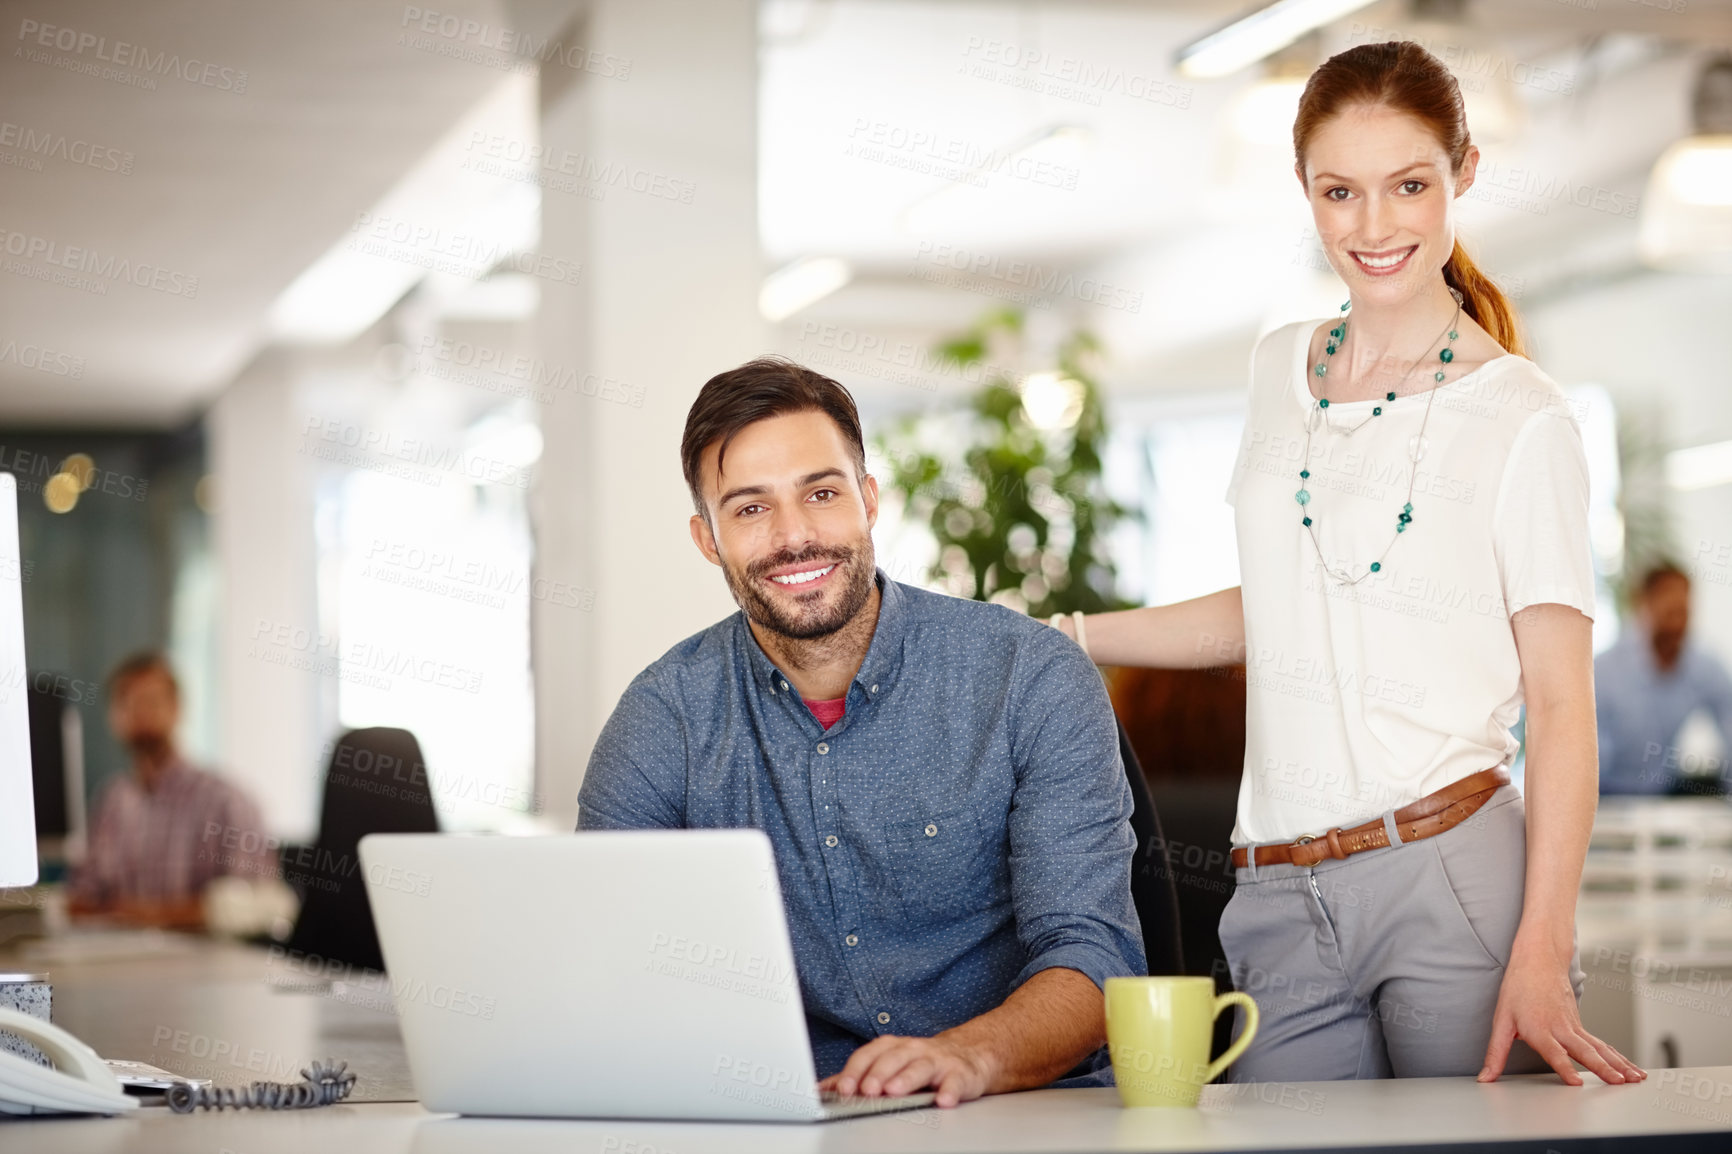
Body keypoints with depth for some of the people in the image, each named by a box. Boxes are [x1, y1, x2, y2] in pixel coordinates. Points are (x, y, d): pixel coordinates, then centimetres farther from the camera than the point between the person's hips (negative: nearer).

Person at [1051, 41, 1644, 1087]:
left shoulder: (1520, 417, -2)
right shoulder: (1282, 372, 13)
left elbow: (1563, 701, -4)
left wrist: (1541, 957, -15)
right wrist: (1061, 640, 20)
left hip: (1453, 879, -4)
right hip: (1283, 903, 4)